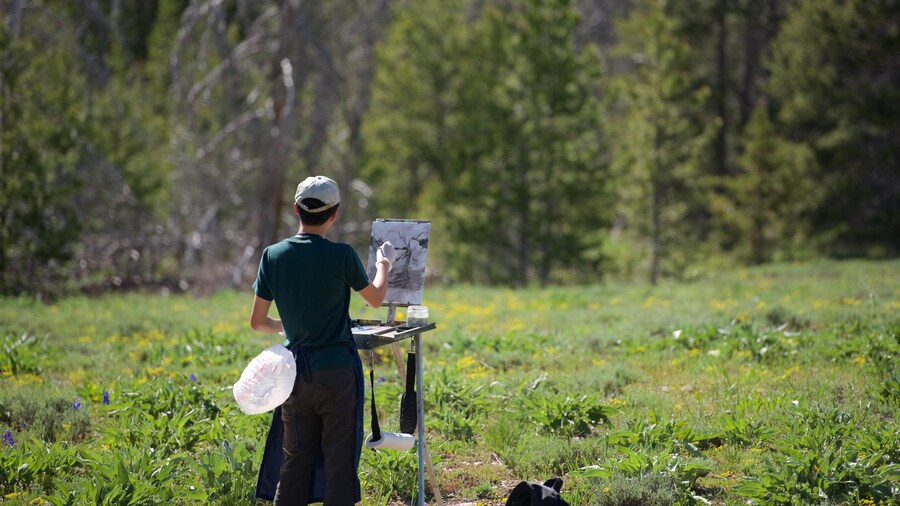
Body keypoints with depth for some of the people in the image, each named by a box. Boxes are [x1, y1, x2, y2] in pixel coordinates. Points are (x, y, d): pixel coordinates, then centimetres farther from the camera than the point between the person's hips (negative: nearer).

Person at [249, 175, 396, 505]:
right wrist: (384, 263, 25)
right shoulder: (341, 255, -11)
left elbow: (257, 322, 7)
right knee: (340, 460, 1)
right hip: (337, 369, -4)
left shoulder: (273, 256, 0)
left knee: (296, 460, 9)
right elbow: (376, 299, 7)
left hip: (296, 372, 4)